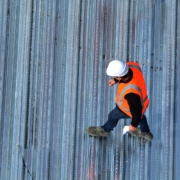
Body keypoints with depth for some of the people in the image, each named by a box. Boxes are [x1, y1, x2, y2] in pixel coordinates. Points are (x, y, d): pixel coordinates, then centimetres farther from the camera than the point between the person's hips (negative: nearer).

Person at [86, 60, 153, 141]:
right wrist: (115, 80, 4)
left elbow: (136, 110, -30)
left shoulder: (131, 93, -49)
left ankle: (105, 130, 58)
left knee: (113, 116, 25)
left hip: (131, 107, -5)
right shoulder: (132, 65, -31)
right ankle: (145, 132, 65)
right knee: (139, 114, 36)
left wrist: (134, 125, -12)